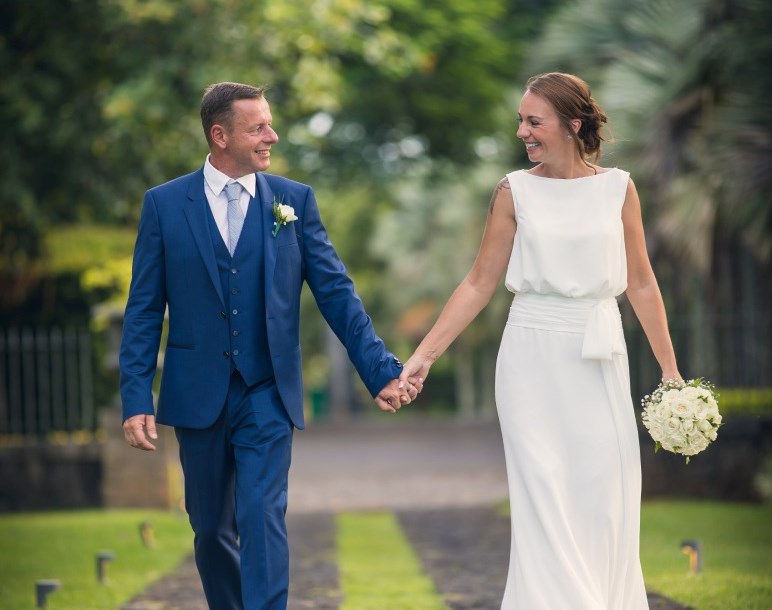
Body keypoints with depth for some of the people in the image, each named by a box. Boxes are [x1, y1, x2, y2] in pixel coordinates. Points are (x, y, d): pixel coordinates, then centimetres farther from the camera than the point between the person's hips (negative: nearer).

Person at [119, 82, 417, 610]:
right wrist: (136, 399, -6)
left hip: (268, 393, -1)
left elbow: (336, 293, 1)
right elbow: (144, 310, 1)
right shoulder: (165, 204, 1)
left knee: (262, 519, -13)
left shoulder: (295, 201, 2)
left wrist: (383, 372, -6)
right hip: (198, 394, 1)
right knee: (211, 528, 12)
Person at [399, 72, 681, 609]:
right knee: (544, 500, -2)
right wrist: (423, 356, -4)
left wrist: (670, 370, 7)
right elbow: (480, 284, 2)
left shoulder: (618, 187, 3)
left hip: (600, 362, 1)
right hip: (533, 360, -1)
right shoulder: (515, 191, 0)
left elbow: (641, 284, 8)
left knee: (606, 500, 2)